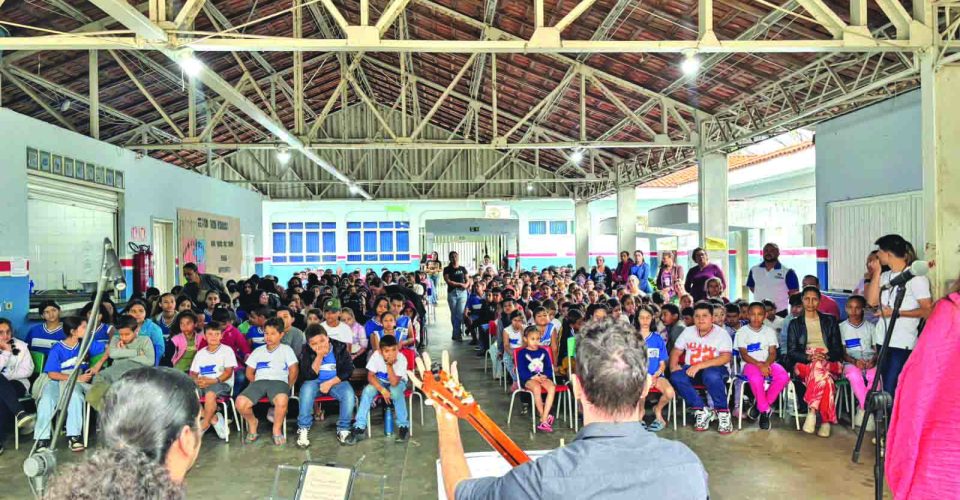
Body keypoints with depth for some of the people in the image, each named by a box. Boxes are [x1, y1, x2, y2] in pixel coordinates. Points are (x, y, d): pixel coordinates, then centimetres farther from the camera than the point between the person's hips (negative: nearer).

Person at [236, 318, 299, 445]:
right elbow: (249, 372, 20)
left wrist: (288, 387, 2)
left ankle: (277, 429, -10)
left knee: (282, 400, -39)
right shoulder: (258, 351, 23)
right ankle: (252, 423, 8)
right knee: (240, 402, -26)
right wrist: (256, 384, 7)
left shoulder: (286, 349, 14)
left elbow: (294, 370, 6)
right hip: (259, 381, 3)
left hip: (279, 381, -3)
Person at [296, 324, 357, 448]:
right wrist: (319, 356, -24)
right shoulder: (307, 352, -9)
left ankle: (343, 429, -13)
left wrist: (330, 383, -19)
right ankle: (303, 428, -20)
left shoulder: (340, 348, -10)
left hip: (336, 382, 0)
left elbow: (348, 371, -9)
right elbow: (308, 376, -15)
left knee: (349, 394, -29)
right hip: (316, 382, 0)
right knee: (307, 389, -33)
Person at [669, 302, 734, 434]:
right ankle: (702, 411, -17)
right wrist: (673, 365, -13)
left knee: (711, 376, -39)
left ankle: (723, 413, -18)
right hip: (692, 370, 4)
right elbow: (676, 352, 10)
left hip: (715, 369, -4)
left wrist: (699, 366, -26)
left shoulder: (722, 333, -6)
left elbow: (726, 357, -18)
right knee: (676, 377, -27)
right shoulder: (688, 331, 6)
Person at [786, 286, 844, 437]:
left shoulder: (830, 321, 19)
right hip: (803, 363, 0)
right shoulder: (795, 324, 17)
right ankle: (825, 420, -33)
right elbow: (791, 351, 6)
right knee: (825, 379, -37)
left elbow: (838, 350, 11)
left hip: (829, 362, 0)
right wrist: (809, 357, -16)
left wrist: (825, 356, -12)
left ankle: (812, 411, -35)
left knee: (818, 367, -40)